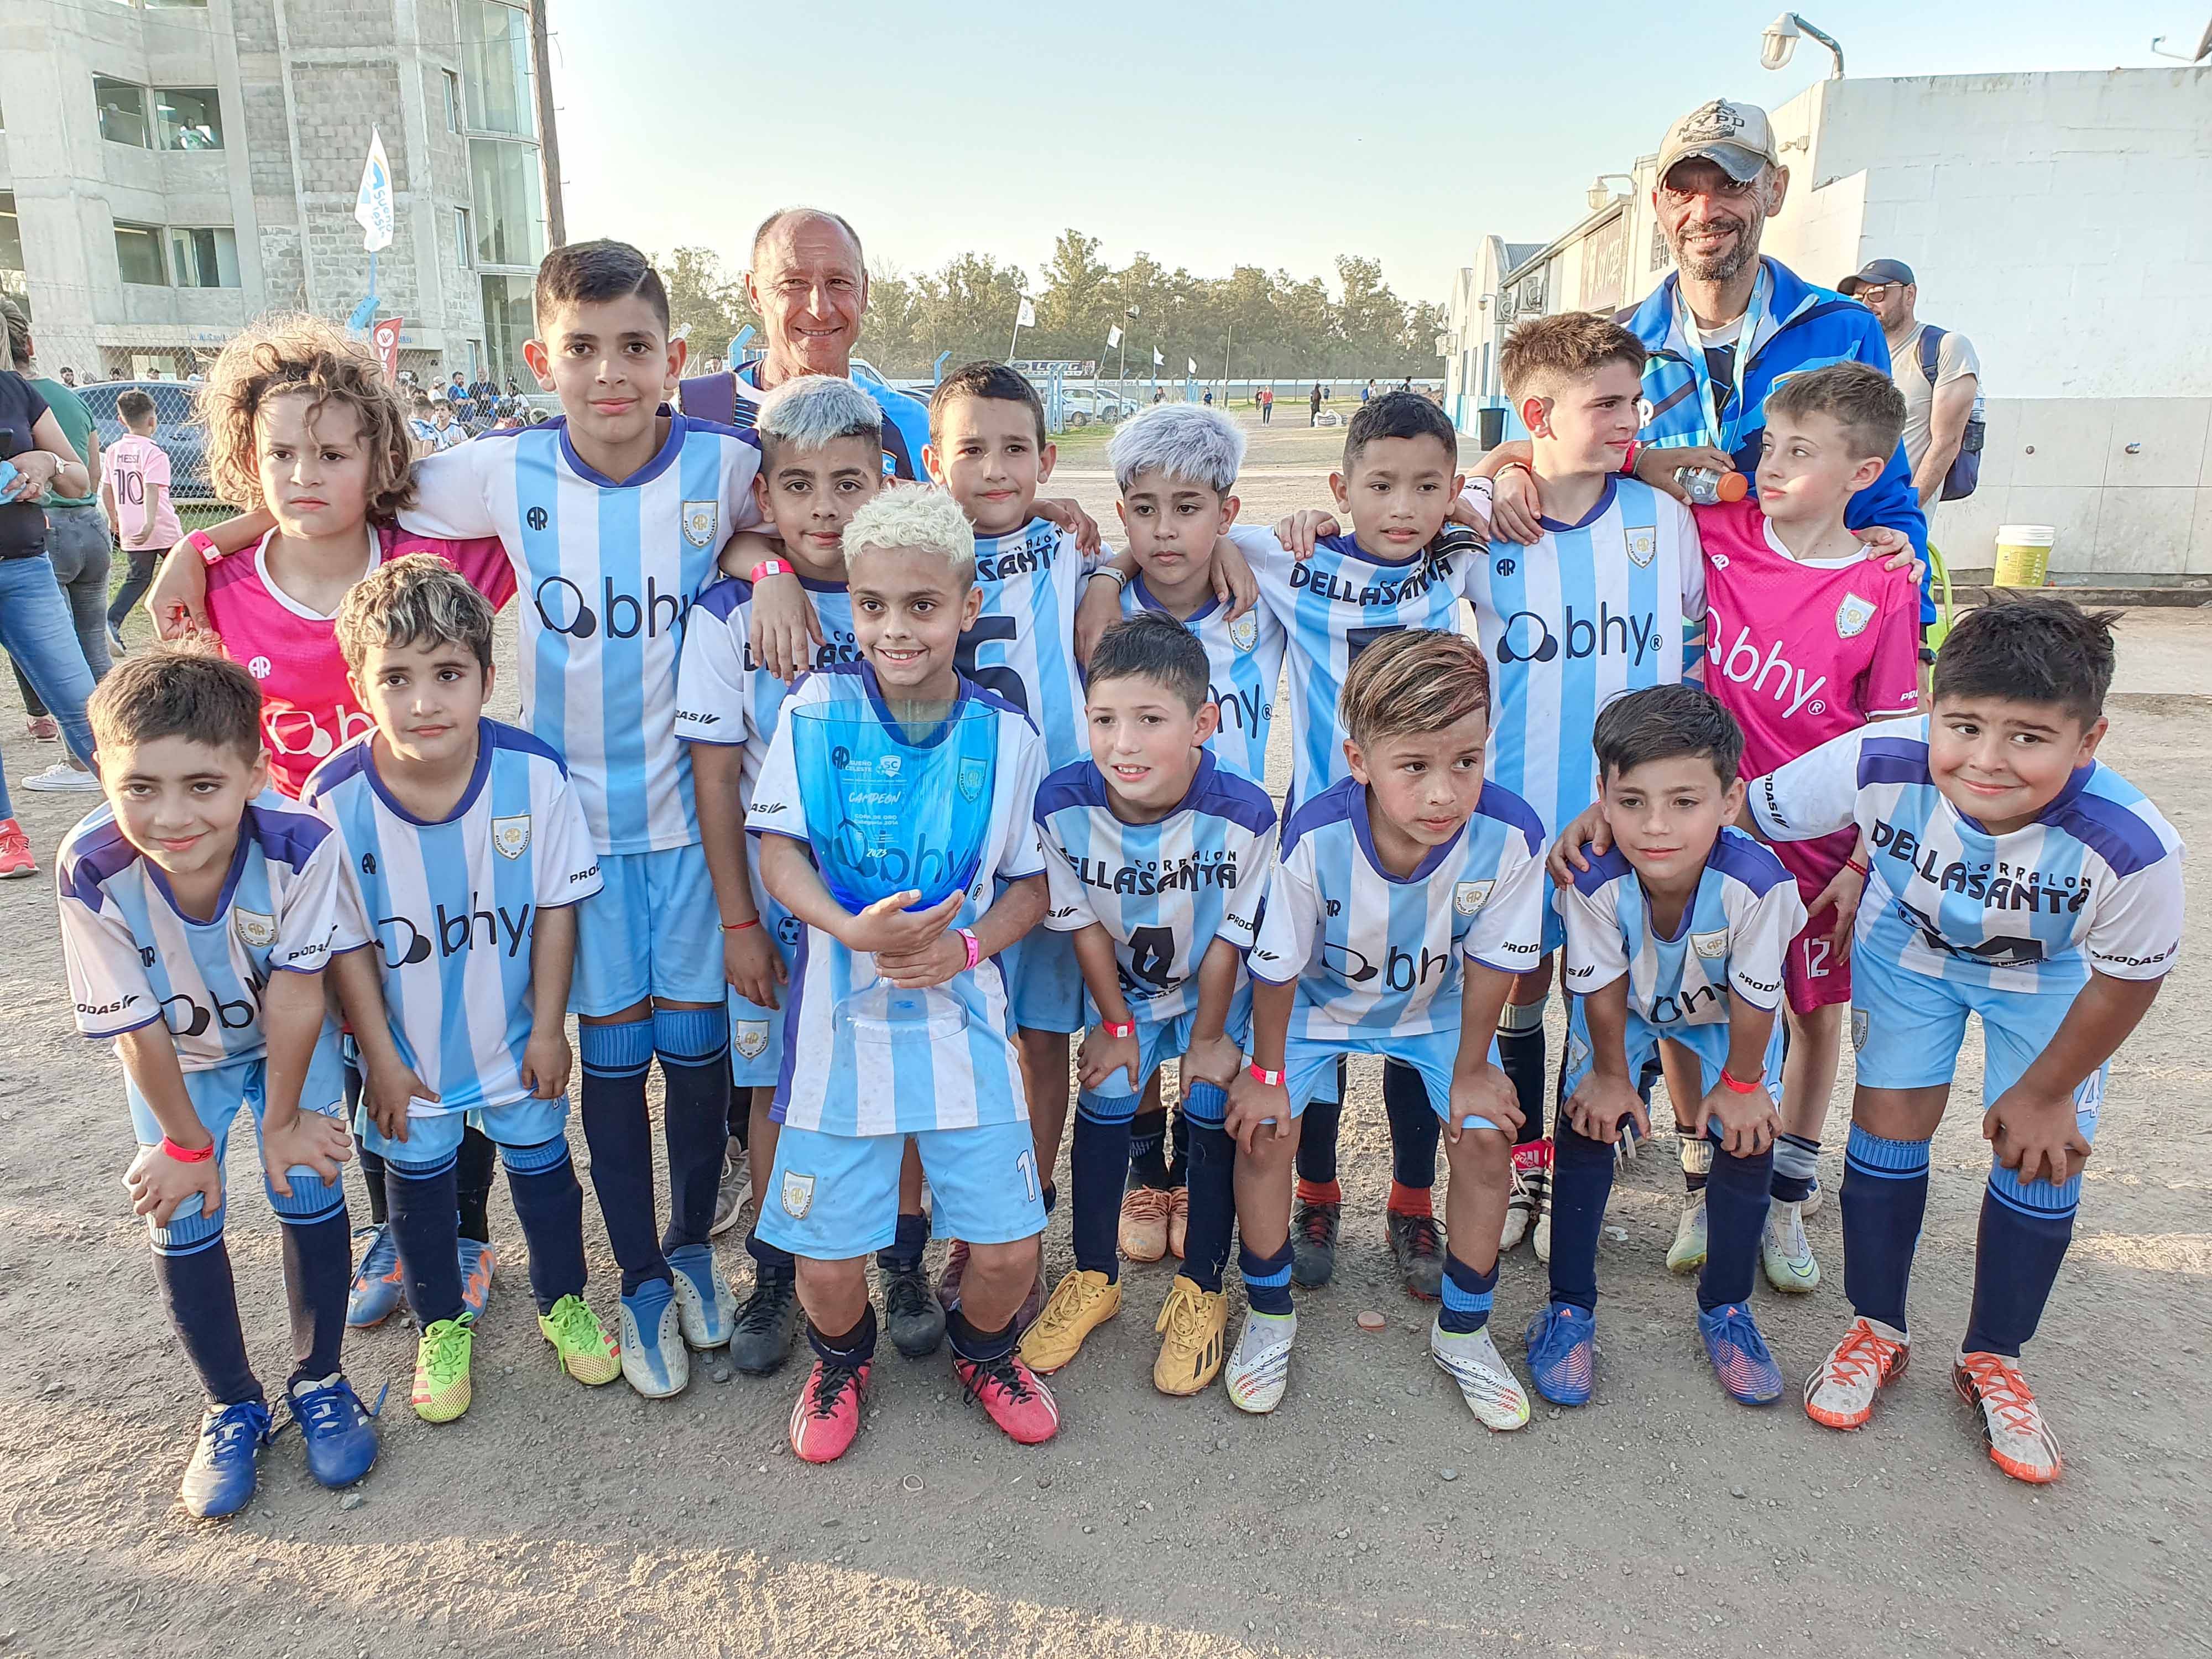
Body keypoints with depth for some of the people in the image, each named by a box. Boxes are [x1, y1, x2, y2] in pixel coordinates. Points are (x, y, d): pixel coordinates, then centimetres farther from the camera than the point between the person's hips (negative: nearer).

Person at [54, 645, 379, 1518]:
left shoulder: (302, 845, -37)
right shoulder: (92, 873, -33)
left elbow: (295, 992, -24)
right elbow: (139, 1030, -20)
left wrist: (284, 1117, -14)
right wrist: (187, 1141, -9)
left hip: (290, 1041, -1)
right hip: (177, 1056, 1)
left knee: (309, 1186, -7)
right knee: (182, 1220, -2)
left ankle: (319, 1381, 18)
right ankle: (234, 1406, 22)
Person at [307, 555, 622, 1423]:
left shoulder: (533, 774, -22)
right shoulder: (336, 797, -22)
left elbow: (556, 907, -11)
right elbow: (345, 941, -11)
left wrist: (548, 1029, -7)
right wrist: (381, 1056, -7)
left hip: (514, 1035, 0)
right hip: (405, 1048, 0)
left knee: (541, 1162, 18)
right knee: (419, 1179, 20)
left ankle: (563, 1302, 44)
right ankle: (442, 1325, 45)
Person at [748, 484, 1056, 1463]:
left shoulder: (1006, 736, -2)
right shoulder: (818, 707, -5)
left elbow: (1031, 883, 5)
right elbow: (778, 853, -6)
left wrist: (965, 945, -14)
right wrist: (852, 929, -24)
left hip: (965, 1014, 1)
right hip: (842, 1015, 0)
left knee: (1009, 1247, 2)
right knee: (829, 1258, 4)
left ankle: (982, 1349, 37)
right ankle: (841, 1358, 40)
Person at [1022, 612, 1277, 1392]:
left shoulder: (1242, 814, -34)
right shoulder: (1063, 803, -29)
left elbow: (1228, 940, -19)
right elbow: (1084, 923, -13)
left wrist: (1208, 1037, -7)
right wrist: (1116, 1023, -4)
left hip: (1219, 990, -1)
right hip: (1123, 986, 2)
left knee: (1213, 1113, -4)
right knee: (1105, 1102, -2)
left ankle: (1199, 1291, 16)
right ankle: (1094, 1278, 20)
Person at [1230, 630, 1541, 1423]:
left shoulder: (1510, 838, -34)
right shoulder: (1316, 837, -37)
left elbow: (1489, 963, -15)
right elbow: (1277, 967, -19)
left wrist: (1470, 1069, -4)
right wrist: (1267, 1072, -7)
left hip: (1437, 1005, 1)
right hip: (1318, 998, -1)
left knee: (1485, 1141, -9)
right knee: (1263, 1131, -11)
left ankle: (1462, 1329, 18)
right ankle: (1269, 1314, 15)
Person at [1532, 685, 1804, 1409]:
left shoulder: (1758, 882, -41)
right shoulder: (1595, 882, -39)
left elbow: (1754, 1000, -22)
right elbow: (1603, 991, -19)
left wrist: (1739, 1084, -9)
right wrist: (1611, 1075, -6)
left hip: (1725, 1015, 0)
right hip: (1625, 1008, 0)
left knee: (1747, 1140, -5)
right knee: (1588, 1126, -9)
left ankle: (1726, 1307, 20)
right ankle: (1569, 1308, 8)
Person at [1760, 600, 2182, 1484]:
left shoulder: (2131, 847, -39)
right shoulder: (1876, 764, -39)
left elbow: (2127, 980, -19)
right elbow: (1747, 811, -19)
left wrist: (2046, 1091, -6)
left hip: (2051, 976, 0)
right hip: (1912, 947, 1)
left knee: (2043, 1157, 0)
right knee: (1891, 1120, 0)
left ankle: (1993, 1363, 25)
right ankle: (1876, 1330, 24)